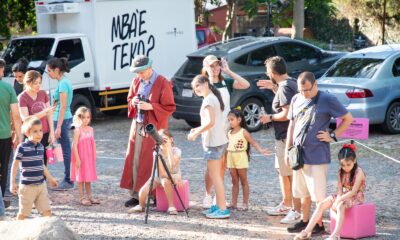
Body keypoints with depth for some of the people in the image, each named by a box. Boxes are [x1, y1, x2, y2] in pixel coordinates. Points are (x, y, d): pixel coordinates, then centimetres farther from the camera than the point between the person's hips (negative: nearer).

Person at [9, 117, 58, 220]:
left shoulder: (41, 147, 6)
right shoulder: (22, 148, -14)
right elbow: (15, 165, -8)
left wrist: (50, 178, 25)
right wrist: (12, 183, -9)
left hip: (41, 184, 6)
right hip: (27, 186, -6)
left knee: (47, 210, 6)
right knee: (23, 212, 6)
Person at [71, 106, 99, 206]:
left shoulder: (90, 129, 5)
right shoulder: (78, 130, -13)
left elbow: (93, 144, 10)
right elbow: (75, 145, -15)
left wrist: (94, 157, 9)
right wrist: (77, 159, -18)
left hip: (89, 157, 6)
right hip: (80, 157, -6)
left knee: (88, 178, 14)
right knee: (81, 178, 3)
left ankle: (89, 196, 24)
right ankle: (82, 198, 10)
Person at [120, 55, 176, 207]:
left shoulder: (163, 83, -9)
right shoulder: (136, 81, 9)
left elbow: (170, 108, -10)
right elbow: (129, 99, 20)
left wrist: (150, 106, -21)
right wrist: (133, 102, -4)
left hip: (154, 127, -6)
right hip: (137, 125, 6)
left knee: (150, 162, -4)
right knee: (134, 160, 5)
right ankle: (136, 195, 13)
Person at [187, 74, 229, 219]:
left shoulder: (208, 100, -14)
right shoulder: (214, 98, 16)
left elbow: (210, 122, -24)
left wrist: (195, 133, -15)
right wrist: (199, 130, 14)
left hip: (213, 142, -10)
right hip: (219, 141, 10)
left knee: (214, 175, -8)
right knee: (215, 175, 16)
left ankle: (222, 209, -9)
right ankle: (218, 206, 20)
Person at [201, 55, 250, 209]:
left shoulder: (226, 83, 7)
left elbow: (246, 85, -9)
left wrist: (228, 71, -8)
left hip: (226, 129, 4)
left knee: (223, 164, 8)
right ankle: (208, 196, 6)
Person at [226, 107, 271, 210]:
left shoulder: (243, 132, -9)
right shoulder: (229, 133, 9)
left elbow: (253, 142, -13)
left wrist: (260, 150, -28)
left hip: (241, 158, -6)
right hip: (231, 159, 6)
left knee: (244, 181, 3)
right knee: (234, 181, 11)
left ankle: (245, 204, 6)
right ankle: (233, 203, 15)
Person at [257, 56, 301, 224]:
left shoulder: (285, 88, -19)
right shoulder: (291, 83, 10)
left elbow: (286, 114, -27)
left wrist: (269, 117, -11)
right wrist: (273, 87, 22)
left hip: (287, 138, -11)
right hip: (284, 136, 11)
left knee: (292, 174, -7)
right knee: (282, 171, 21)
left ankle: (297, 212, -3)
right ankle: (286, 205, 33)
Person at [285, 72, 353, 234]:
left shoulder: (327, 100, -8)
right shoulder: (296, 99, 8)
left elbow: (348, 119, -3)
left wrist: (333, 136, -9)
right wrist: (287, 150, 13)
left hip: (317, 155, -6)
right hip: (298, 154, 6)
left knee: (318, 193, 0)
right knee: (303, 191, 16)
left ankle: (319, 225, 10)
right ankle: (304, 221, 27)